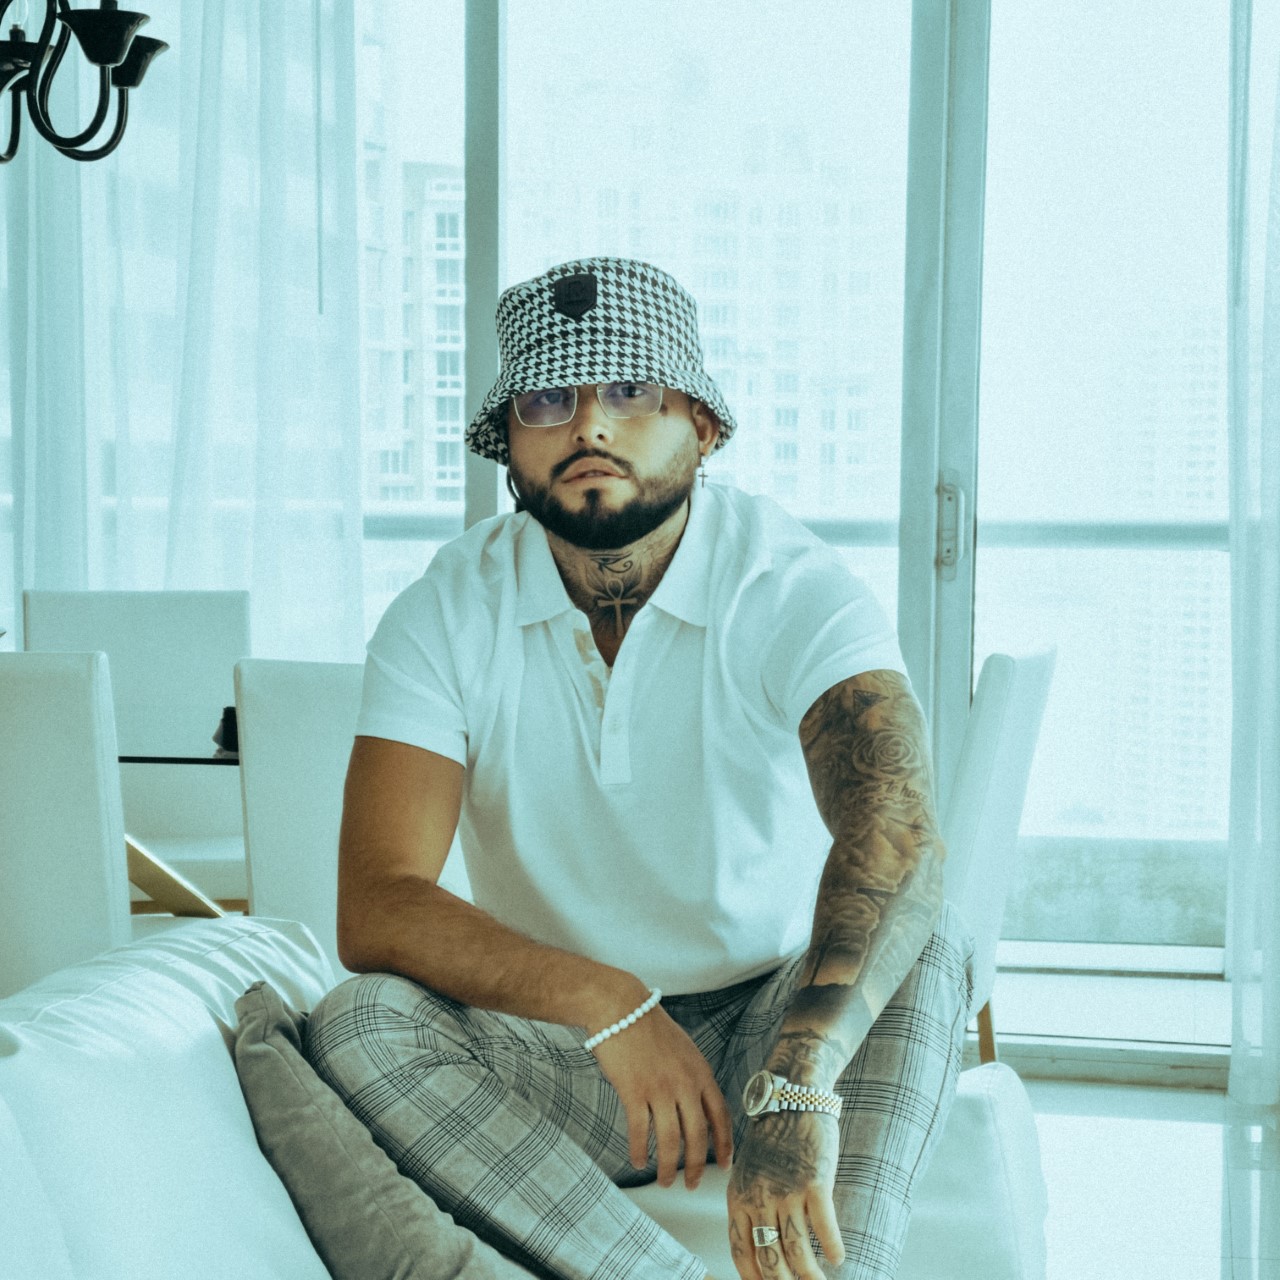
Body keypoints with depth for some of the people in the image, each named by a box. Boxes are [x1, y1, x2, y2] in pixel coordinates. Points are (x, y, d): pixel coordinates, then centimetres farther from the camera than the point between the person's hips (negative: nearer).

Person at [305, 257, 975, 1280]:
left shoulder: (796, 590, -14)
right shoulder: (447, 616, -7)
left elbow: (895, 839, -33)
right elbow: (375, 910, -18)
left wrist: (798, 1078, -50)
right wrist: (602, 1002, -33)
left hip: (769, 1027, -1)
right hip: (558, 1057, 2)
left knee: (926, 945, -30)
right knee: (361, 1026, -27)